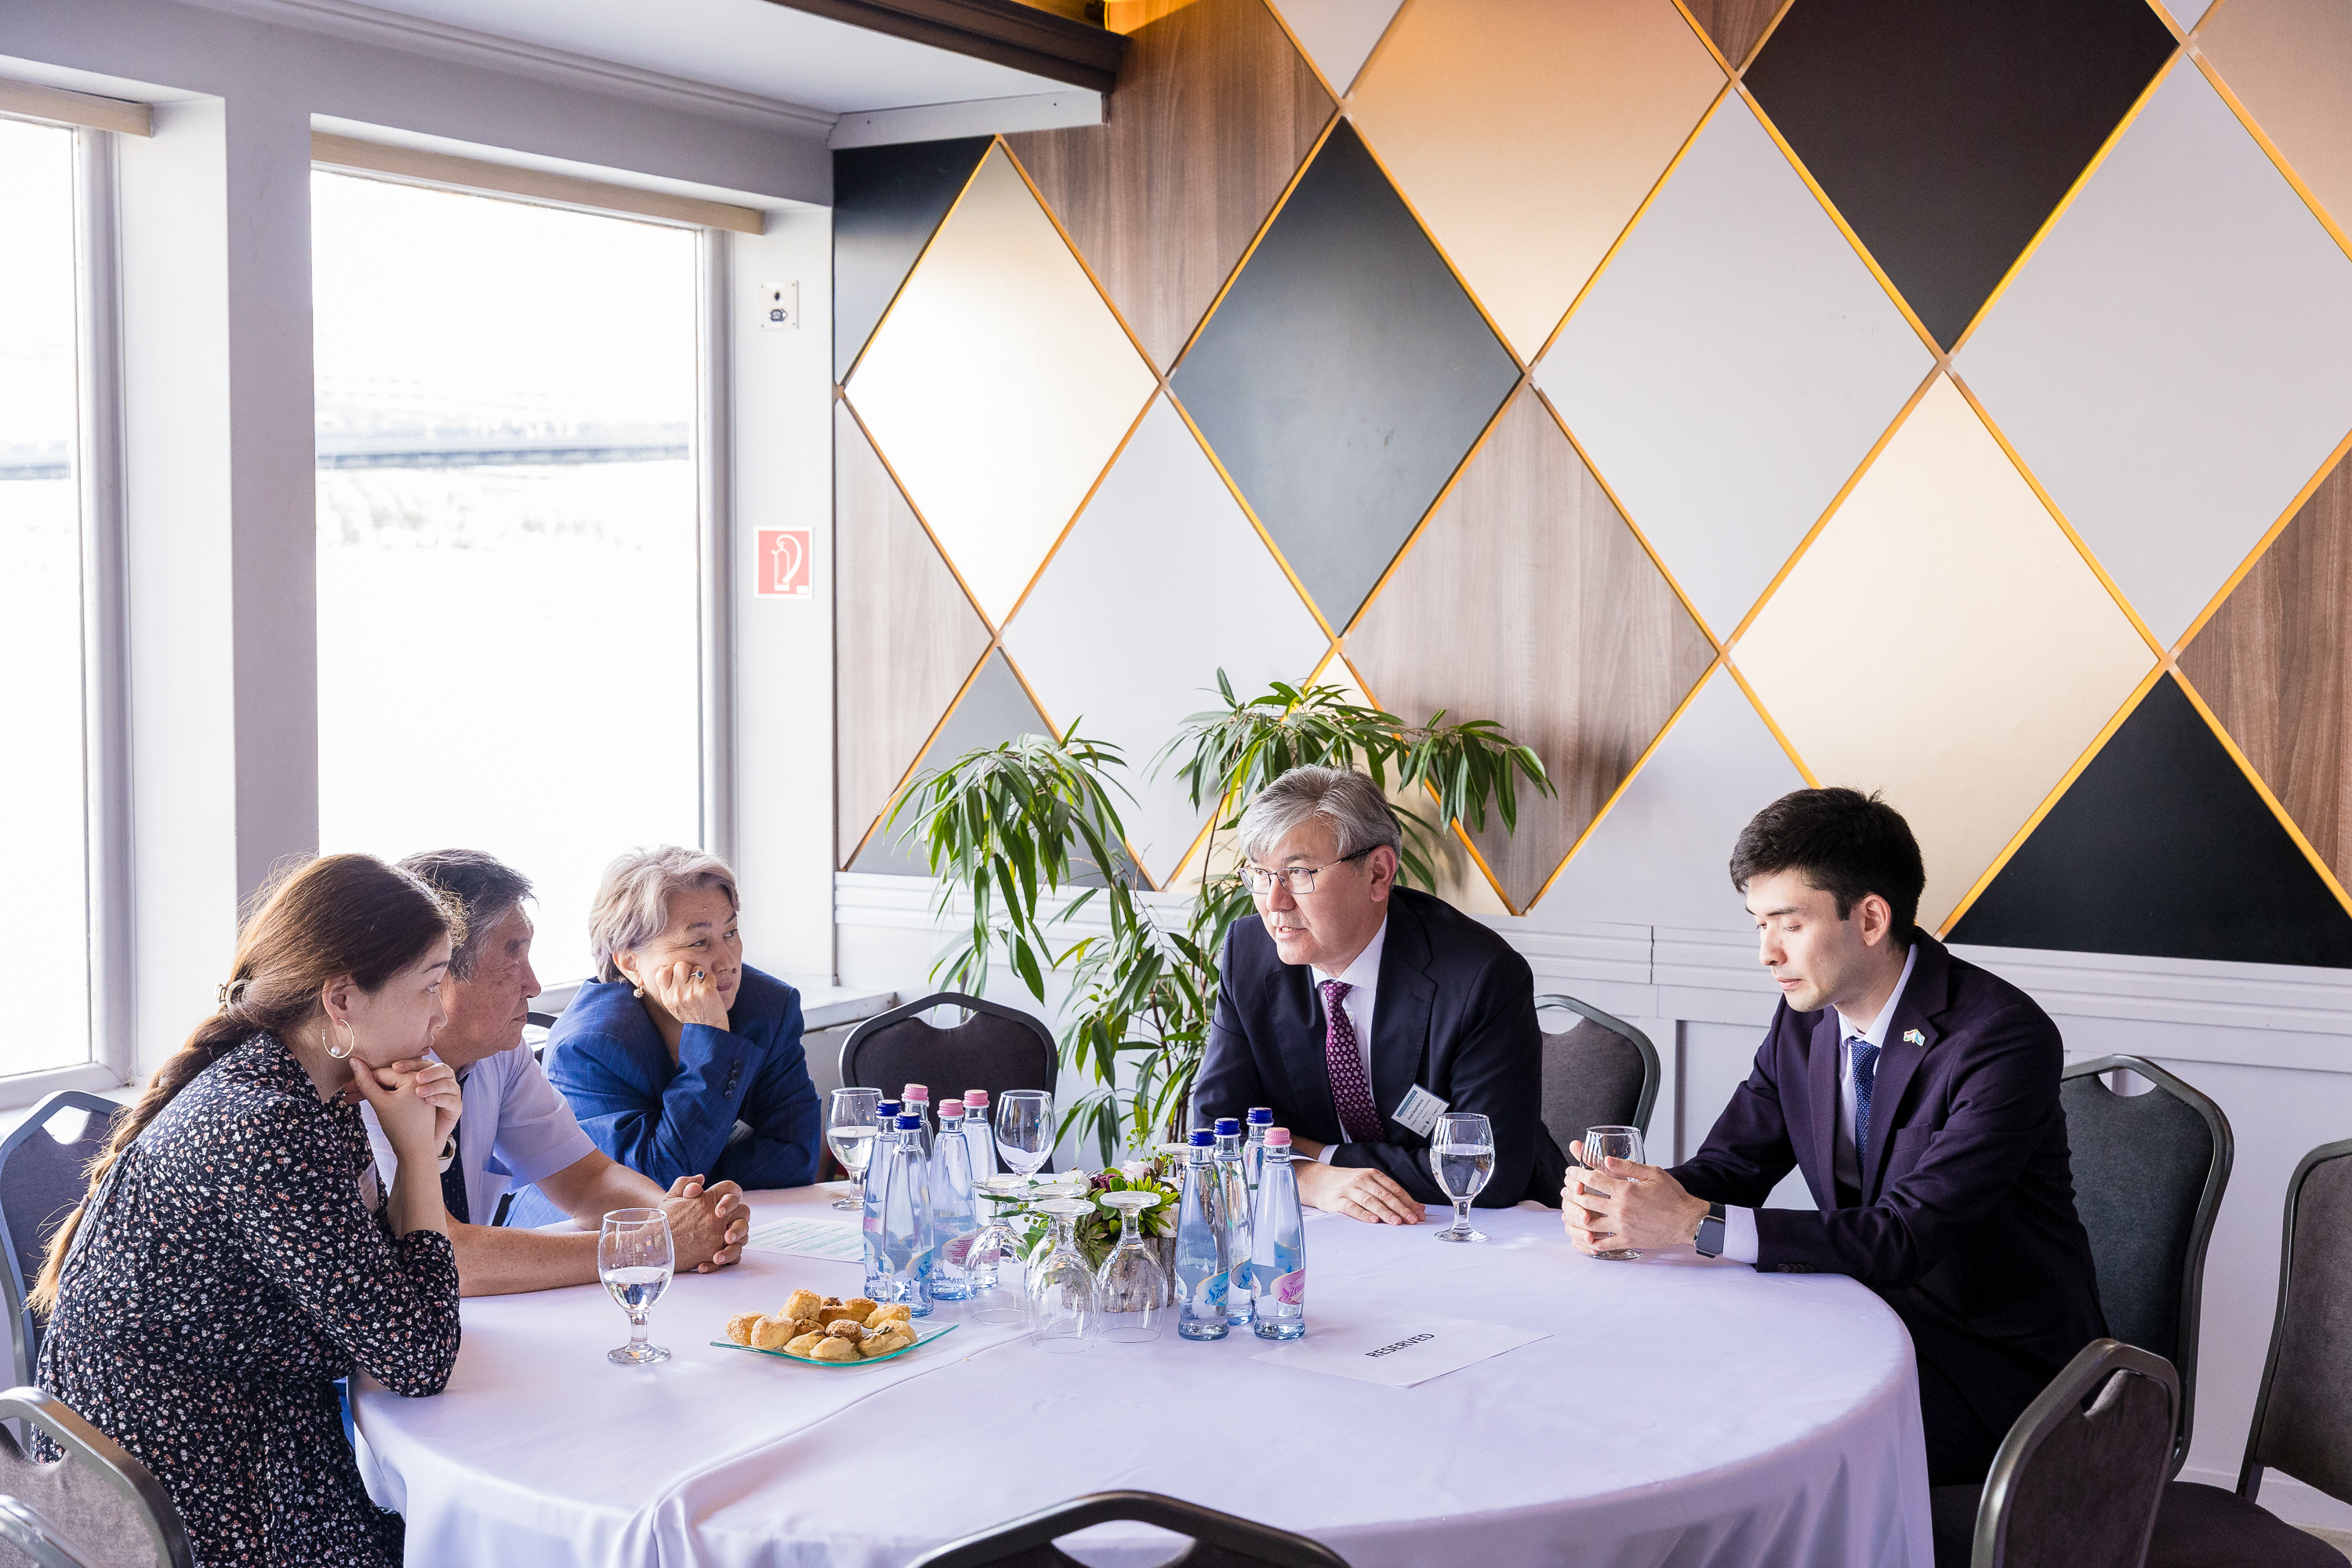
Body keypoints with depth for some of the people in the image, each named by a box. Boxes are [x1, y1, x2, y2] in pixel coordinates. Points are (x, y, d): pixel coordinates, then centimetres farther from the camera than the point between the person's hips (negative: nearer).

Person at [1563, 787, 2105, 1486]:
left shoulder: (2004, 1038, -22)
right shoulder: (1804, 1021, 2)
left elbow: (1905, 1237, -29)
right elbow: (1730, 1164, 6)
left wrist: (1698, 1224, -33)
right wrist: (1616, 1198, -18)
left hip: (2002, 1359, -7)